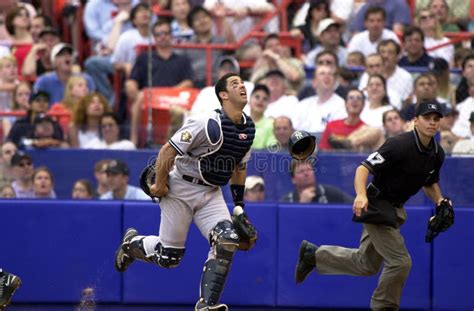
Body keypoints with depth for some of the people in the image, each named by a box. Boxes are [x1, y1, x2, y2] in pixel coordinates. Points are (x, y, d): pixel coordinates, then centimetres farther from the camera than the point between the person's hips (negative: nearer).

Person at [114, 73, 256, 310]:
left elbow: (240, 166, 17)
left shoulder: (249, 128, 3)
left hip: (212, 193, 6)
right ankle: (132, 243, 33)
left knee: (227, 241, -19)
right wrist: (160, 184, -13)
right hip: (181, 189, -6)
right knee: (169, 257, 0)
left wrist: (239, 204, 14)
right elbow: (167, 151, -17)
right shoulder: (208, 124, -21)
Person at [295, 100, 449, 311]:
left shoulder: (437, 154, 2)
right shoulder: (400, 145, -23)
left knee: (366, 264, 18)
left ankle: (313, 254, 33)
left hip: (395, 209, 9)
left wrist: (439, 201, -1)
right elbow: (364, 168, -27)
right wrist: (361, 195, -45)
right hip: (376, 205, -9)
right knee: (400, 261, -13)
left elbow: (430, 183, 20)